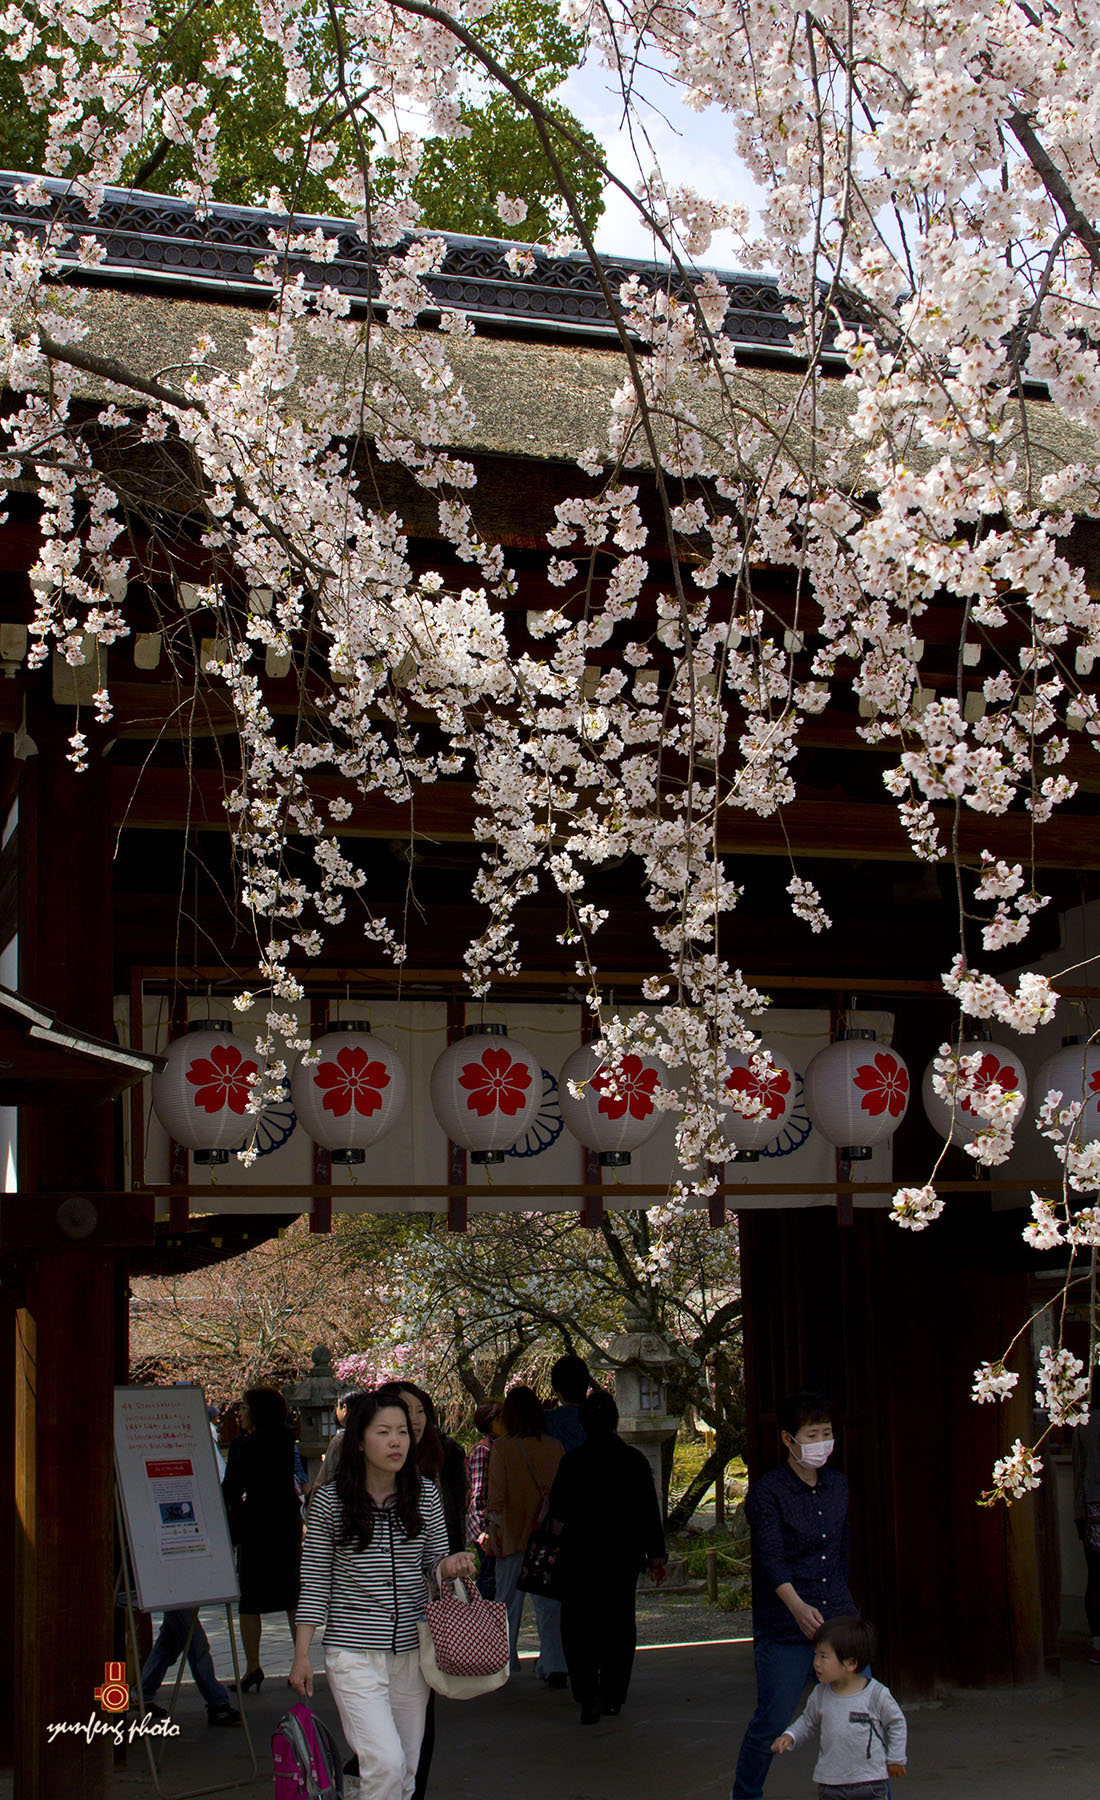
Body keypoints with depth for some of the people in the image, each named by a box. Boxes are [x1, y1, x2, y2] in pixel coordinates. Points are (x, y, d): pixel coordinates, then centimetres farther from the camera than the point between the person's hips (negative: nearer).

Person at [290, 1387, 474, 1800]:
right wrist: (302, 1654, -1)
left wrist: (448, 1565, -13)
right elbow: (315, 1582, 0)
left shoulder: (425, 1495, 1)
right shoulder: (330, 1501, -6)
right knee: (386, 1763, -17)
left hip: (412, 1650, 4)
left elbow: (435, 1562, 11)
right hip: (354, 1654, -4)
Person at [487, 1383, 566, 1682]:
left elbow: (497, 1494, -9)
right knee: (548, 1601, 4)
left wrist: (493, 1529, -1)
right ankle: (555, 1665, -5)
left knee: (508, 1600, 11)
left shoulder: (502, 1447, -9)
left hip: (514, 1533, -2)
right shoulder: (554, 1447, 0)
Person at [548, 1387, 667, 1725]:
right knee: (618, 1625, 15)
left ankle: (587, 1694, -13)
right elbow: (650, 1512, 2)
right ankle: (613, 1695, 18)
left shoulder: (573, 1460, -10)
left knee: (579, 1627, 3)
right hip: (624, 1558, 3)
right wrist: (656, 1555, 9)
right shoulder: (634, 1460, -1)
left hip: (580, 1557, -3)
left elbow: (558, 1512, -10)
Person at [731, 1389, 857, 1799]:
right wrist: (798, 1607, -34)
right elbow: (772, 1559, -20)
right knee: (771, 1723, 0)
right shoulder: (766, 1493, -7)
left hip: (838, 1619, 5)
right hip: (784, 1629, -5)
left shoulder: (838, 1485, 11)